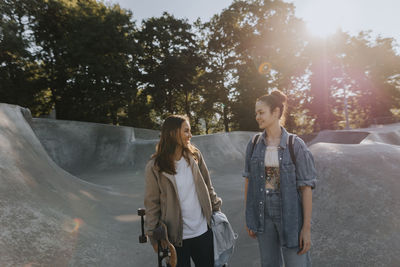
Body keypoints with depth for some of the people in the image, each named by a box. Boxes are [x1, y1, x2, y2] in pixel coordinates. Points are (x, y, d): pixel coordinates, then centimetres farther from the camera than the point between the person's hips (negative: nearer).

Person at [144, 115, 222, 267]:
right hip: (176, 237, -3)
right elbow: (152, 203, -7)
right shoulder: (154, 167, -11)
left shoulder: (195, 155, -2)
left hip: (203, 231, 3)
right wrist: (154, 237, -4)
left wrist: (216, 209, 7)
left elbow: (208, 187, 8)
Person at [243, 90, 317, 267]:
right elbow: (248, 180, 5)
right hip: (263, 215, 3)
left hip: (290, 215, -3)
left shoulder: (295, 145, -11)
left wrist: (307, 227, -10)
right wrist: (248, 217, 5)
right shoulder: (254, 144, -1)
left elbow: (306, 187, -10)